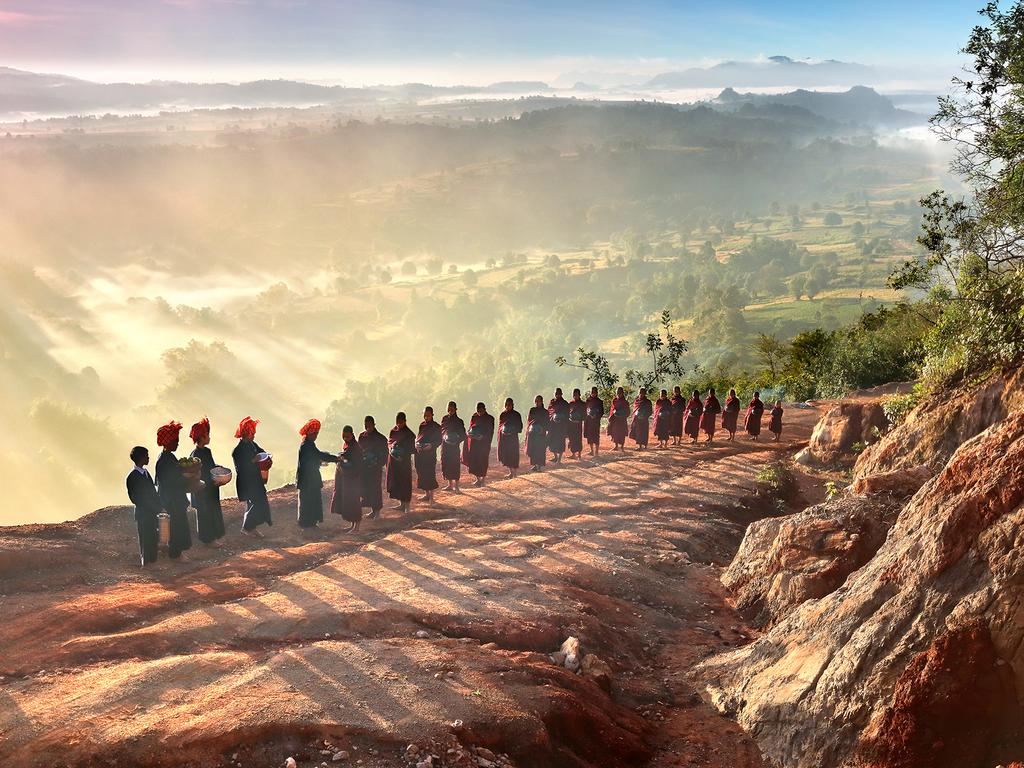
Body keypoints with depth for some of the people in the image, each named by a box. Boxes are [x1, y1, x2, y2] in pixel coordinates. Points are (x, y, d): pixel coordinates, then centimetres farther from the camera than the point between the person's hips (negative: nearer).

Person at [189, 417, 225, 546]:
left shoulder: (207, 451, 6)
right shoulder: (196, 454, -20)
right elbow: (197, 474, -20)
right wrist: (213, 481, -22)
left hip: (211, 489, 9)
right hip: (203, 490, -9)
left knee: (214, 511, 16)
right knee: (205, 513, 3)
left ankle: (214, 536, 28)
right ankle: (208, 539, 14)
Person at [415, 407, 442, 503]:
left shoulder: (436, 426, -5)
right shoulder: (422, 425, 9)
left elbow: (439, 441, -3)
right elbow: (418, 436, 16)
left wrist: (431, 445, -19)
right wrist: (417, 444, -4)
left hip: (430, 453, -5)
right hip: (420, 453, 5)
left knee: (430, 473, -5)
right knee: (421, 473, 9)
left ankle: (431, 495, 5)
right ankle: (426, 494, 21)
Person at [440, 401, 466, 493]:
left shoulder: (459, 421, -3)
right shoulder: (444, 419, 6)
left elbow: (463, 435, -1)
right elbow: (441, 430, 9)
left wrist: (457, 441, -16)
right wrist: (443, 438, -9)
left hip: (455, 446, -4)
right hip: (445, 445, 4)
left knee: (455, 465, -4)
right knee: (446, 464, 8)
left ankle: (456, 486, 2)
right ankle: (450, 485, 20)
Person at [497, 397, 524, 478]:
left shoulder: (517, 414, -2)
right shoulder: (502, 414, 7)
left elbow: (520, 426, 0)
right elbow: (499, 426, 12)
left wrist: (513, 431, -16)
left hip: (513, 437, -4)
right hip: (504, 437, 4)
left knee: (513, 454, -6)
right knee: (505, 453, 4)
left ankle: (514, 471, 1)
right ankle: (510, 471, 14)